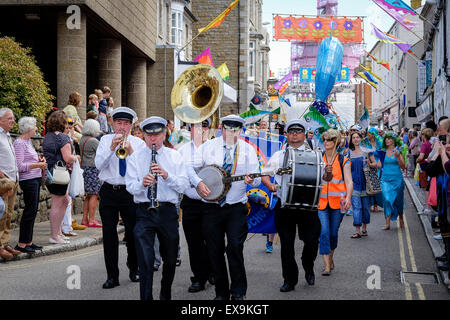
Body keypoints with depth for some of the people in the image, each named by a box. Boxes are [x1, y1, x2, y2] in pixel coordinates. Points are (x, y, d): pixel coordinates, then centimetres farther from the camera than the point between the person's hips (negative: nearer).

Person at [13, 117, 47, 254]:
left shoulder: (28, 141, 16)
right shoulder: (19, 143, -12)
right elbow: (20, 166, -18)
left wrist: (39, 159, 10)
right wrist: (38, 165, -16)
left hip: (36, 179, 10)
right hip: (28, 180, -10)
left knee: (33, 210, 10)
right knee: (30, 210, -8)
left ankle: (28, 241, 16)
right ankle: (21, 244, -3)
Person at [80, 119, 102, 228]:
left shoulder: (82, 139, 11)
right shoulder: (94, 141, -15)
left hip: (84, 168, 9)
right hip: (93, 169, -9)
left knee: (89, 195, 14)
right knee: (94, 195, -5)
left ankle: (85, 219, 16)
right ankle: (91, 220, -5)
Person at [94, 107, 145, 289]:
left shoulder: (138, 143, 5)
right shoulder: (105, 140, 7)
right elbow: (98, 165, -6)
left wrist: (130, 151, -21)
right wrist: (112, 148, -17)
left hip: (131, 192, 0)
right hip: (109, 192, 0)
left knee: (133, 232, 4)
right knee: (109, 234, -2)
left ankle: (134, 269, 25)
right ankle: (112, 276, 4)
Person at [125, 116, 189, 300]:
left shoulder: (175, 157, 7)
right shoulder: (135, 158, 5)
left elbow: (183, 185, -2)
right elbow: (130, 186, -4)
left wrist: (167, 175, -19)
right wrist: (142, 183, -25)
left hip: (168, 211, 2)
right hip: (144, 212, -2)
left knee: (170, 259, 14)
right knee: (146, 261, -10)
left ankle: (166, 295, 36)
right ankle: (146, 297, -3)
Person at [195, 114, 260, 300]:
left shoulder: (248, 150, 6)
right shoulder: (208, 147, 5)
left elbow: (257, 179, 4)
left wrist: (251, 180, -18)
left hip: (236, 208, -1)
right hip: (212, 207, 1)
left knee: (235, 246, -14)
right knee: (215, 250, 4)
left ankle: (238, 292, -1)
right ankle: (221, 293, 18)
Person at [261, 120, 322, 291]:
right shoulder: (278, 155, 14)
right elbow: (264, 173, 14)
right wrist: (269, 184, -9)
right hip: (284, 205, 1)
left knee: (312, 240, -5)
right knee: (286, 244, 2)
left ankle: (308, 269, 25)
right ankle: (290, 280, 13)